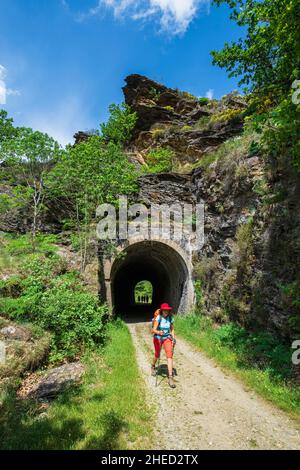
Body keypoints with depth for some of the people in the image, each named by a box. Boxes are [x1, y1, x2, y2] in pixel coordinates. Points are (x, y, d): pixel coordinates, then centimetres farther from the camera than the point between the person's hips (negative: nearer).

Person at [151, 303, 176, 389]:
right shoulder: (158, 318, -18)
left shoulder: (170, 318, -7)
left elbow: (172, 329, 7)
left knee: (169, 356, -13)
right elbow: (153, 330, -24)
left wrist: (173, 339, -3)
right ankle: (153, 366, 51)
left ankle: (170, 378, -9)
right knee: (157, 355, 16)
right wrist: (158, 332, -45)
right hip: (158, 338, -2)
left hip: (167, 338, 2)